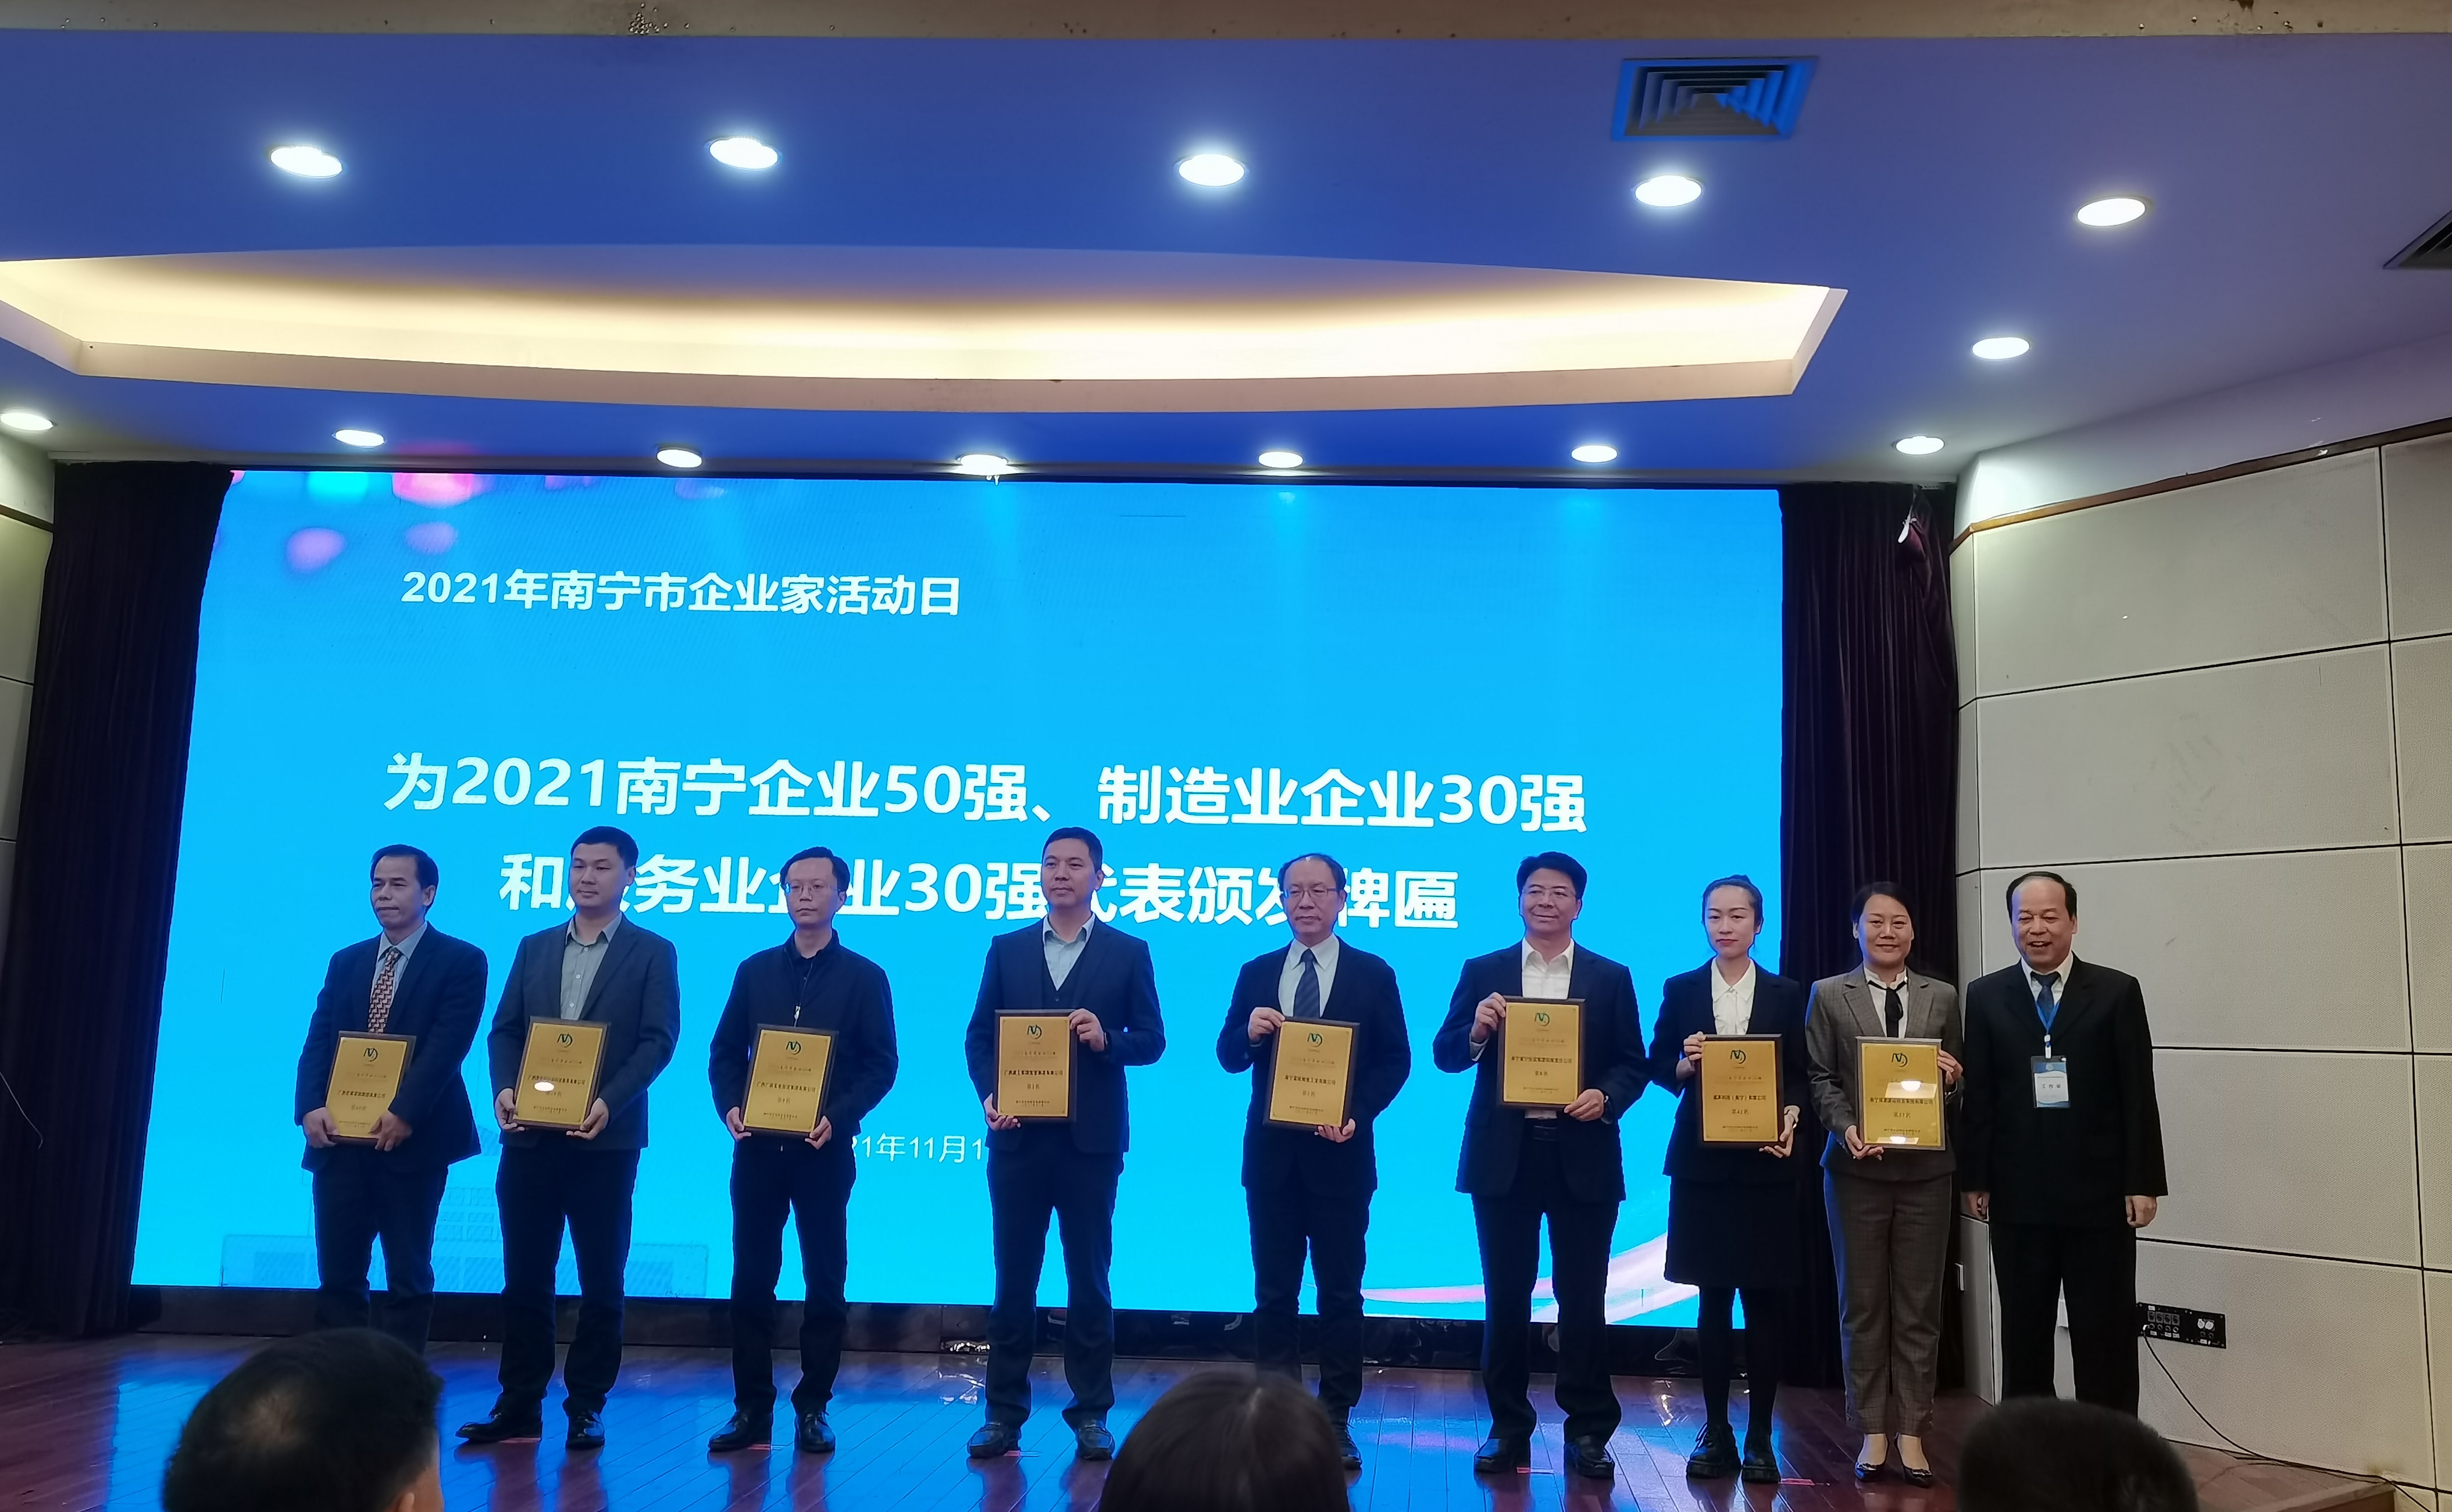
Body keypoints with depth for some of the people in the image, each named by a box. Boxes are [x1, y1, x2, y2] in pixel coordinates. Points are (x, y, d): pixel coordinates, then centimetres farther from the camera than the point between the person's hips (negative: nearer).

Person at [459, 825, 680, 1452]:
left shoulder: (652, 952, 2)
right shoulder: (534, 948, 14)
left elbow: (658, 1041, -8)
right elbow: (505, 1031, 10)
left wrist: (609, 1101, -21)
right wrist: (505, 1089, -10)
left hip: (605, 1139, -4)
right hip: (530, 1136, 4)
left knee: (600, 1279, 4)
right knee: (524, 1276, 8)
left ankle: (587, 1407, 14)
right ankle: (519, 1406, 17)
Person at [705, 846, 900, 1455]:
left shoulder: (864, 977, 2)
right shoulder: (755, 970, 10)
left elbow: (880, 1066, -2)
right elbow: (724, 1052, 9)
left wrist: (838, 1116, -17)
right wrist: (730, 1106, -9)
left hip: (824, 1149, -2)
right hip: (756, 1146, 2)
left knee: (824, 1281, 4)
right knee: (750, 1279, 4)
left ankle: (813, 1408, 14)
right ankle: (752, 1408, 13)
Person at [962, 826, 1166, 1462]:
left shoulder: (1128, 952, 3)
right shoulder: (1007, 949, 9)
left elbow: (1151, 1040, 2)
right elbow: (979, 1036, 7)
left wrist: (1107, 1040, -18)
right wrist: (990, 1095, -9)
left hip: (1090, 1139, -1)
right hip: (1019, 1137, 2)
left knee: (1089, 1278, 5)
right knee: (1014, 1277, 7)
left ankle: (1091, 1415, 15)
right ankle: (1004, 1413, 15)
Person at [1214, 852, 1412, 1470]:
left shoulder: (1374, 974, 1)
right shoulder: (1255, 973, 8)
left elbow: (1396, 1060, -2)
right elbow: (1229, 1057, 5)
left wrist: (1359, 1115, -16)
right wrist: (1248, 1032, -17)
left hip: (1341, 1153, -2)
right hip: (1271, 1152, 2)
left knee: (1340, 1292, 5)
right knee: (1274, 1291, 8)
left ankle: (1335, 1420, 15)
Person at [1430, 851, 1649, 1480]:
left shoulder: (1611, 978, 6)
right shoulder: (1483, 972, 6)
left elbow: (1634, 1065, 3)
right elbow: (1446, 1056, 2)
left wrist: (1606, 1096, -16)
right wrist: (1476, 1029, -18)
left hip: (1582, 1153, 0)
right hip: (1504, 1153, 1)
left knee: (1583, 1297, 4)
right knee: (1505, 1295, 7)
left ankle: (1588, 1430, 15)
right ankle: (1509, 1427, 17)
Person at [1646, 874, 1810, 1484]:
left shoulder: (1786, 994, 6)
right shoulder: (1681, 989, 6)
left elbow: (1801, 1076, 4)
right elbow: (1657, 1065, 6)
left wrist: (1790, 1119, -14)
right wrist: (1684, 1067, -15)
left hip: (1766, 1161, 0)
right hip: (1702, 1160, 0)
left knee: (1767, 1297, 1)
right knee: (1712, 1296, 5)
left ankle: (1760, 1435, 11)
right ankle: (1715, 1429, 15)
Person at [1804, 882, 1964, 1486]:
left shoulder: (1942, 997, 8)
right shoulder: (1829, 995, 3)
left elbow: (1956, 1082, 11)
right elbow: (1820, 1079, -1)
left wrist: (1952, 1080, -11)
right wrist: (1846, 1128, -16)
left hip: (1925, 1168, 1)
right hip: (1857, 1167, -1)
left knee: (1919, 1305, 5)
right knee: (1862, 1304, 6)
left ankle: (1911, 1431, 14)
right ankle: (1873, 1431, 15)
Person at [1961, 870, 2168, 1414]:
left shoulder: (2117, 992, 0)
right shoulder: (1986, 996, 5)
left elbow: (2138, 1096, -2)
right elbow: (1978, 1096, 4)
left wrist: (2143, 1182, -6)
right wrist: (1976, 1178, 1)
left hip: (2099, 1192, -1)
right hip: (2018, 1193, 2)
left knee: (2105, 1337, 5)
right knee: (2023, 1334, 10)